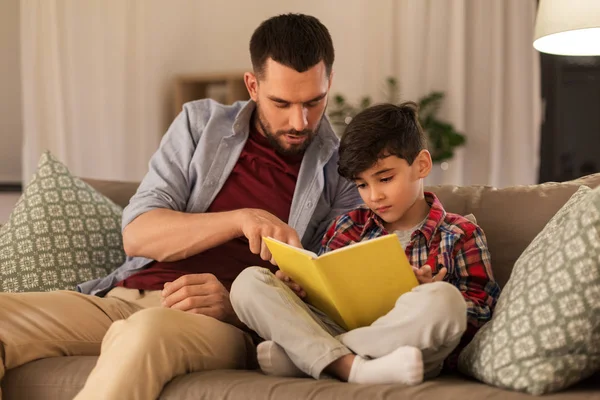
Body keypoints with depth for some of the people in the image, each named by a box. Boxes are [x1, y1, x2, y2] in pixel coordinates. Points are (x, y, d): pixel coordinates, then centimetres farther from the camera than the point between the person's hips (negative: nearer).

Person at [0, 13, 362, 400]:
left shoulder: (345, 174, 6)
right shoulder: (201, 123, 12)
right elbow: (136, 235, 2)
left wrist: (234, 305, -19)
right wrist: (241, 219, -15)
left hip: (228, 323, -3)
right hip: (126, 297, 4)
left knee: (146, 332, -40)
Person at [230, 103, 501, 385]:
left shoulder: (461, 235, 7)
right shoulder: (348, 226, 18)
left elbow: (479, 317, 1)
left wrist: (428, 297, -17)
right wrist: (298, 286, -3)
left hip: (409, 350, -3)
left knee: (442, 299, -36)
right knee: (250, 282, -12)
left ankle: (298, 354, -22)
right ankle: (352, 368, -33)